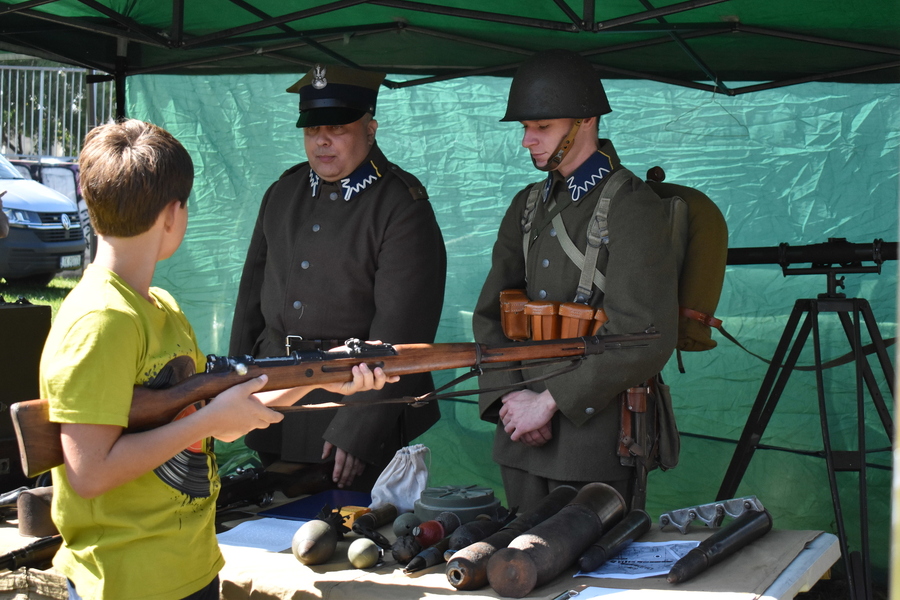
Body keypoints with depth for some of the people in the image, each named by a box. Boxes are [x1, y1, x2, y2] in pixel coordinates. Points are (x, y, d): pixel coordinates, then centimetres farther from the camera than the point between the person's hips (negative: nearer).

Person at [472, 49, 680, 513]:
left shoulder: (632, 209, -11)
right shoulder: (526, 206, 12)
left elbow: (646, 339, -19)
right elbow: (490, 314, 12)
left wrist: (549, 401, -17)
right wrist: (508, 397, -5)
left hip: (594, 433, -6)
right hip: (523, 438, 7)